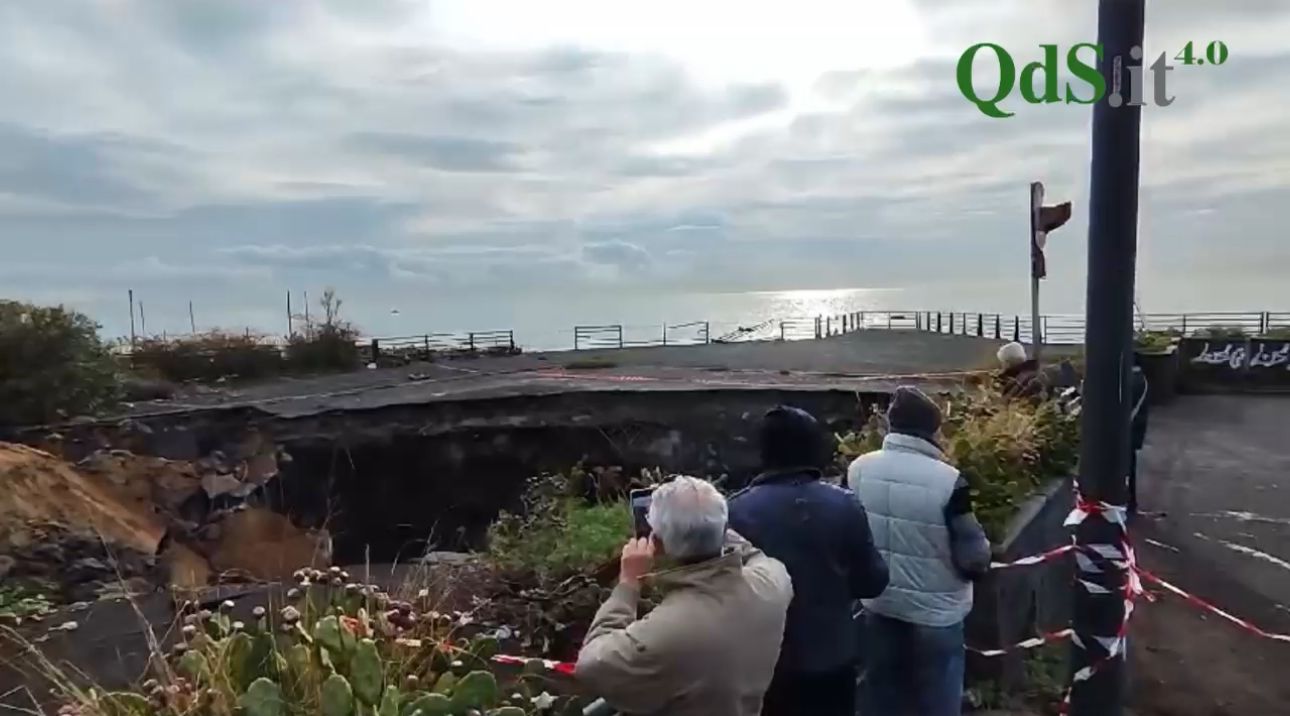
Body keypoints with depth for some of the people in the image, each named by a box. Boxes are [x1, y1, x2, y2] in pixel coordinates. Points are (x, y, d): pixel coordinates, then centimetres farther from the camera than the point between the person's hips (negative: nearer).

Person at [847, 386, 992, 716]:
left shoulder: (858, 470, -8)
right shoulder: (948, 481, -22)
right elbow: (974, 559, -15)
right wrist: (982, 555, 8)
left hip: (878, 607, 4)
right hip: (935, 612, -4)